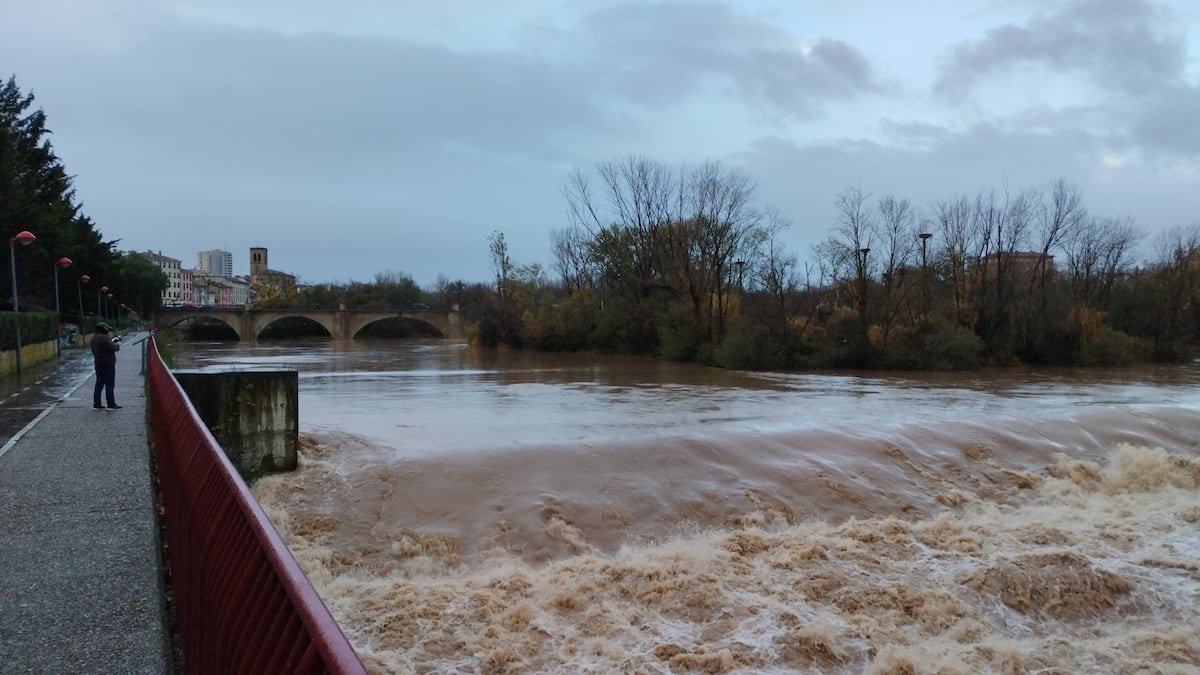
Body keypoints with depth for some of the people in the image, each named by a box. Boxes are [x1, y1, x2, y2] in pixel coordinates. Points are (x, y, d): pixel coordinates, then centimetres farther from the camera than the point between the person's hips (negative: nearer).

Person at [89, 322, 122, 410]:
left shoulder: (93, 339, 11)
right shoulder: (104, 338, -18)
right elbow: (113, 348, -21)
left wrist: (112, 342, 9)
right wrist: (118, 344, -2)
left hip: (98, 364, 9)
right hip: (108, 364, -9)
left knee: (99, 384, 13)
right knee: (109, 384, -3)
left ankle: (96, 404, 15)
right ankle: (111, 404, -1)